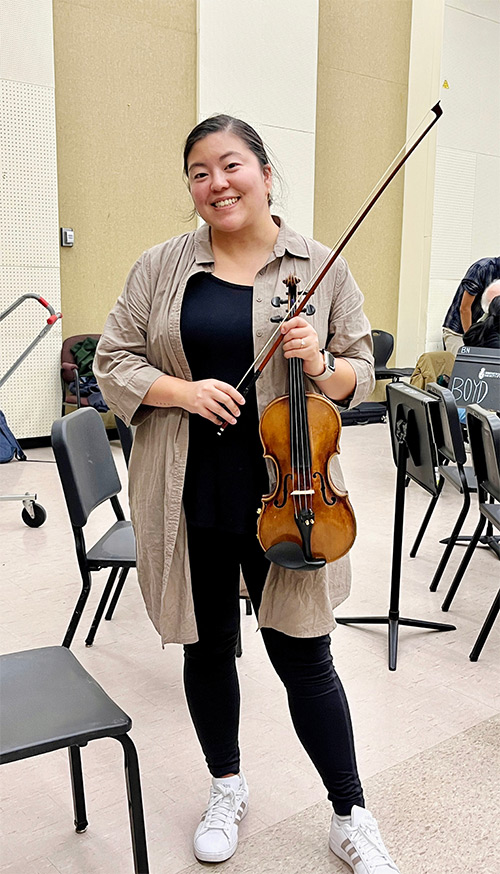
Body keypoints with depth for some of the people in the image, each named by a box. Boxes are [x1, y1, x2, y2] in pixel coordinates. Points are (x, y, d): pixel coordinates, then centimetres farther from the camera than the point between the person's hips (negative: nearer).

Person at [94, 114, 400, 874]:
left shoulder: (321, 268, 1)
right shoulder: (161, 267, 3)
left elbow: (360, 374, 5)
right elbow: (113, 362, 3)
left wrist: (321, 367, -17)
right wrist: (183, 390, -15)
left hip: (285, 496, -1)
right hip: (189, 499, 2)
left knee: (304, 660, 7)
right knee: (208, 648, 17)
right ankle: (227, 787, 43)